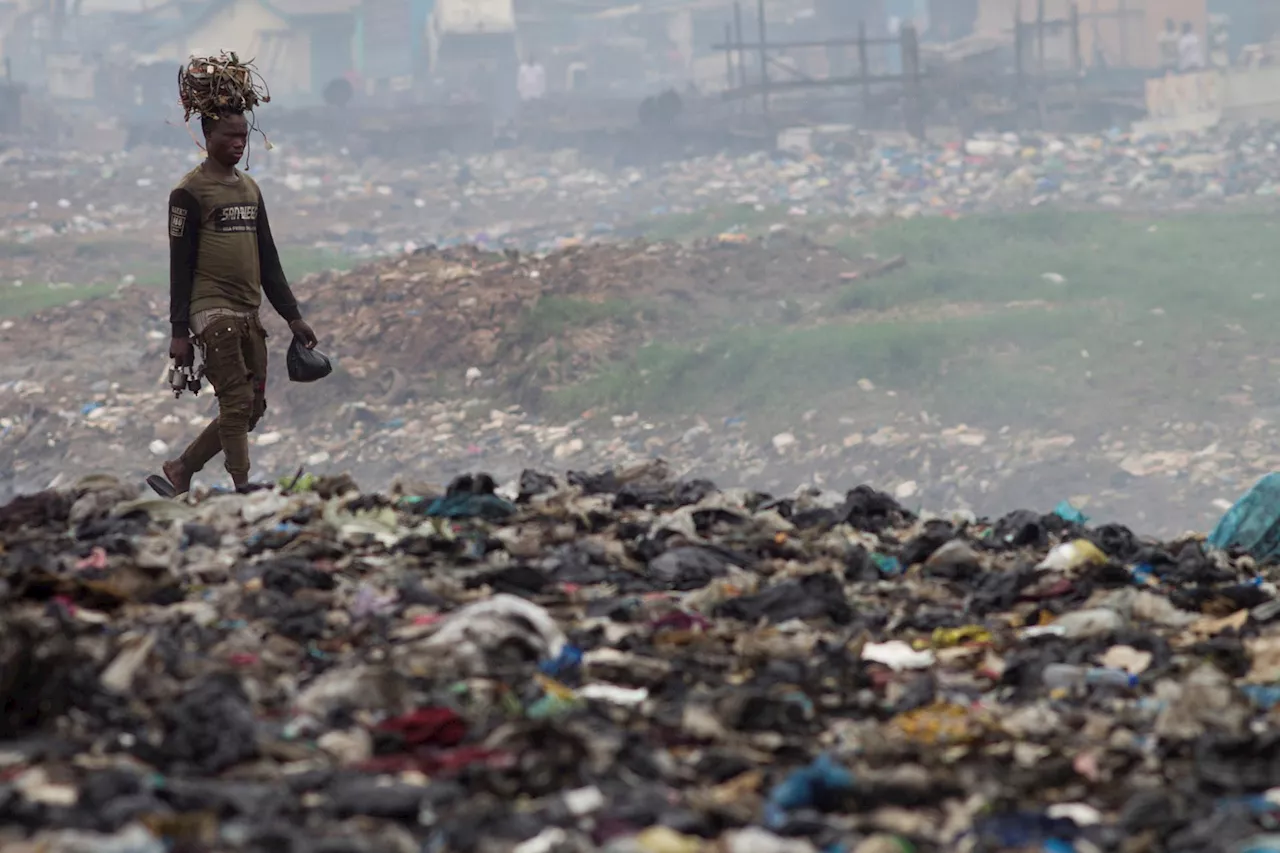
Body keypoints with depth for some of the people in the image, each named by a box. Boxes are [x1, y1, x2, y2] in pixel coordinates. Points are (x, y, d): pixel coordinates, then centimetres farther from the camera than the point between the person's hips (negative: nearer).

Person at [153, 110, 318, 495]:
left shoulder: (250, 189, 18)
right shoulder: (190, 192, -4)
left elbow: (268, 260, 21)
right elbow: (180, 265, -6)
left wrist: (292, 315, 16)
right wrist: (179, 332, -10)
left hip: (248, 314, 7)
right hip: (213, 310, -7)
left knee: (251, 410, 6)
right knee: (236, 403, -13)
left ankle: (182, 470, 19)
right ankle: (243, 491, -12)